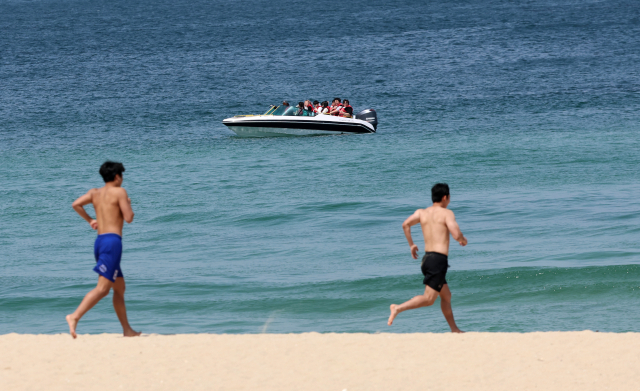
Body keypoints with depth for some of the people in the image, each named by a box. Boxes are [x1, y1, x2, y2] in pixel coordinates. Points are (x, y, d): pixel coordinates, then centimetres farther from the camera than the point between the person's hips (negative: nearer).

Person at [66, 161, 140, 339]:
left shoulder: (95, 193, 15)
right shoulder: (119, 192, -2)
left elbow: (76, 204, 1)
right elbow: (128, 218, -7)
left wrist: (89, 219, 15)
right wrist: (129, 204, 13)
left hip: (99, 240, 8)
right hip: (112, 240, -8)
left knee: (120, 288, 16)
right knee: (102, 287, -16)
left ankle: (127, 329, 18)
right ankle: (75, 316, -31)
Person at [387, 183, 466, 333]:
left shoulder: (422, 212, 11)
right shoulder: (447, 213, -4)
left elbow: (405, 224, -2)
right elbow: (456, 234, -14)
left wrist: (411, 244, 9)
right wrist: (463, 240, 8)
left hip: (427, 258, 8)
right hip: (439, 259, -8)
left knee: (446, 296, 19)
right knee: (428, 299, -10)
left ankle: (454, 329, 22)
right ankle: (398, 308, -23)